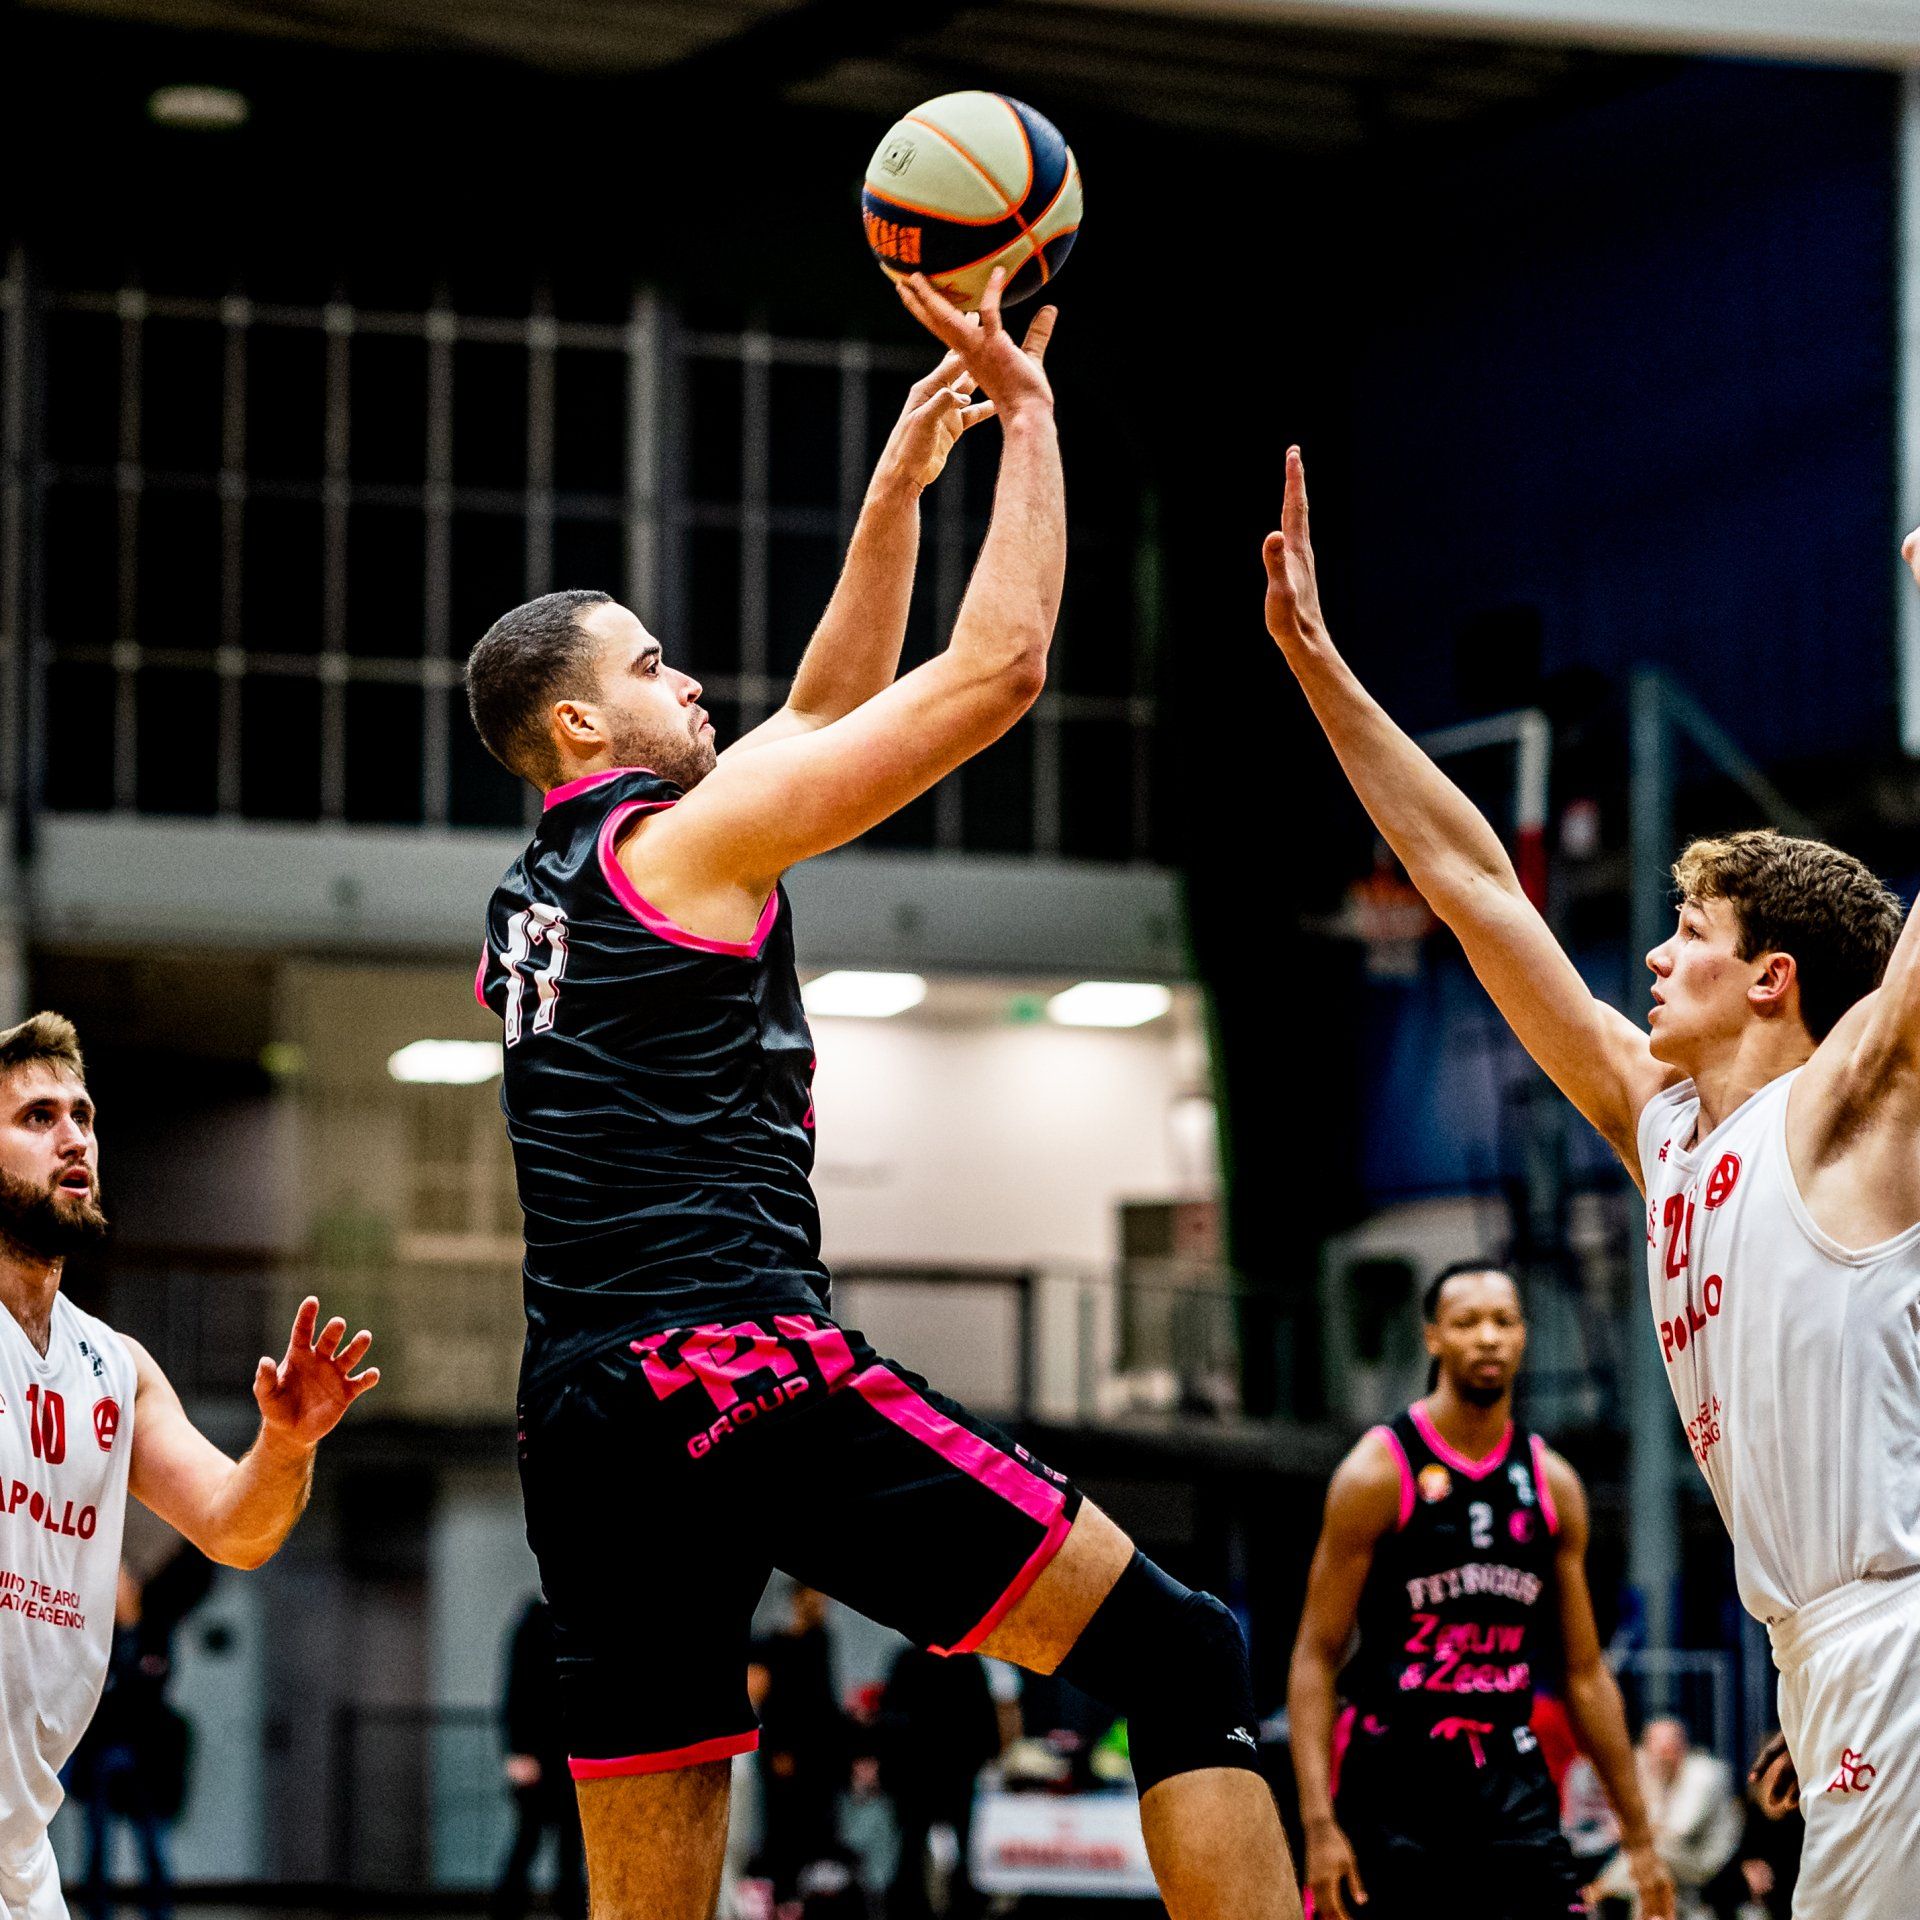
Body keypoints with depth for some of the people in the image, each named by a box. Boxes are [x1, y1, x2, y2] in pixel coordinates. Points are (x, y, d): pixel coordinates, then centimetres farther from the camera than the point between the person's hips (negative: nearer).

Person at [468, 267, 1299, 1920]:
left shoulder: (531, 904, 23)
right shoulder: (683, 840, 0)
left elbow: (827, 710, 33)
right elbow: (999, 671, 0)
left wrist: (900, 481, 32)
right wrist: (1029, 412, 9)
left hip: (582, 1419, 8)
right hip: (744, 1371, -8)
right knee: (1184, 1659, -5)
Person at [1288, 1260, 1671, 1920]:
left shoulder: (1554, 1486, 8)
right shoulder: (1378, 1473, -5)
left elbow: (1585, 1674, 14)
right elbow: (1315, 1657, -6)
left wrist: (1639, 1838, 11)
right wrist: (1318, 1823, -16)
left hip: (1509, 1779, 4)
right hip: (1390, 1778, -4)